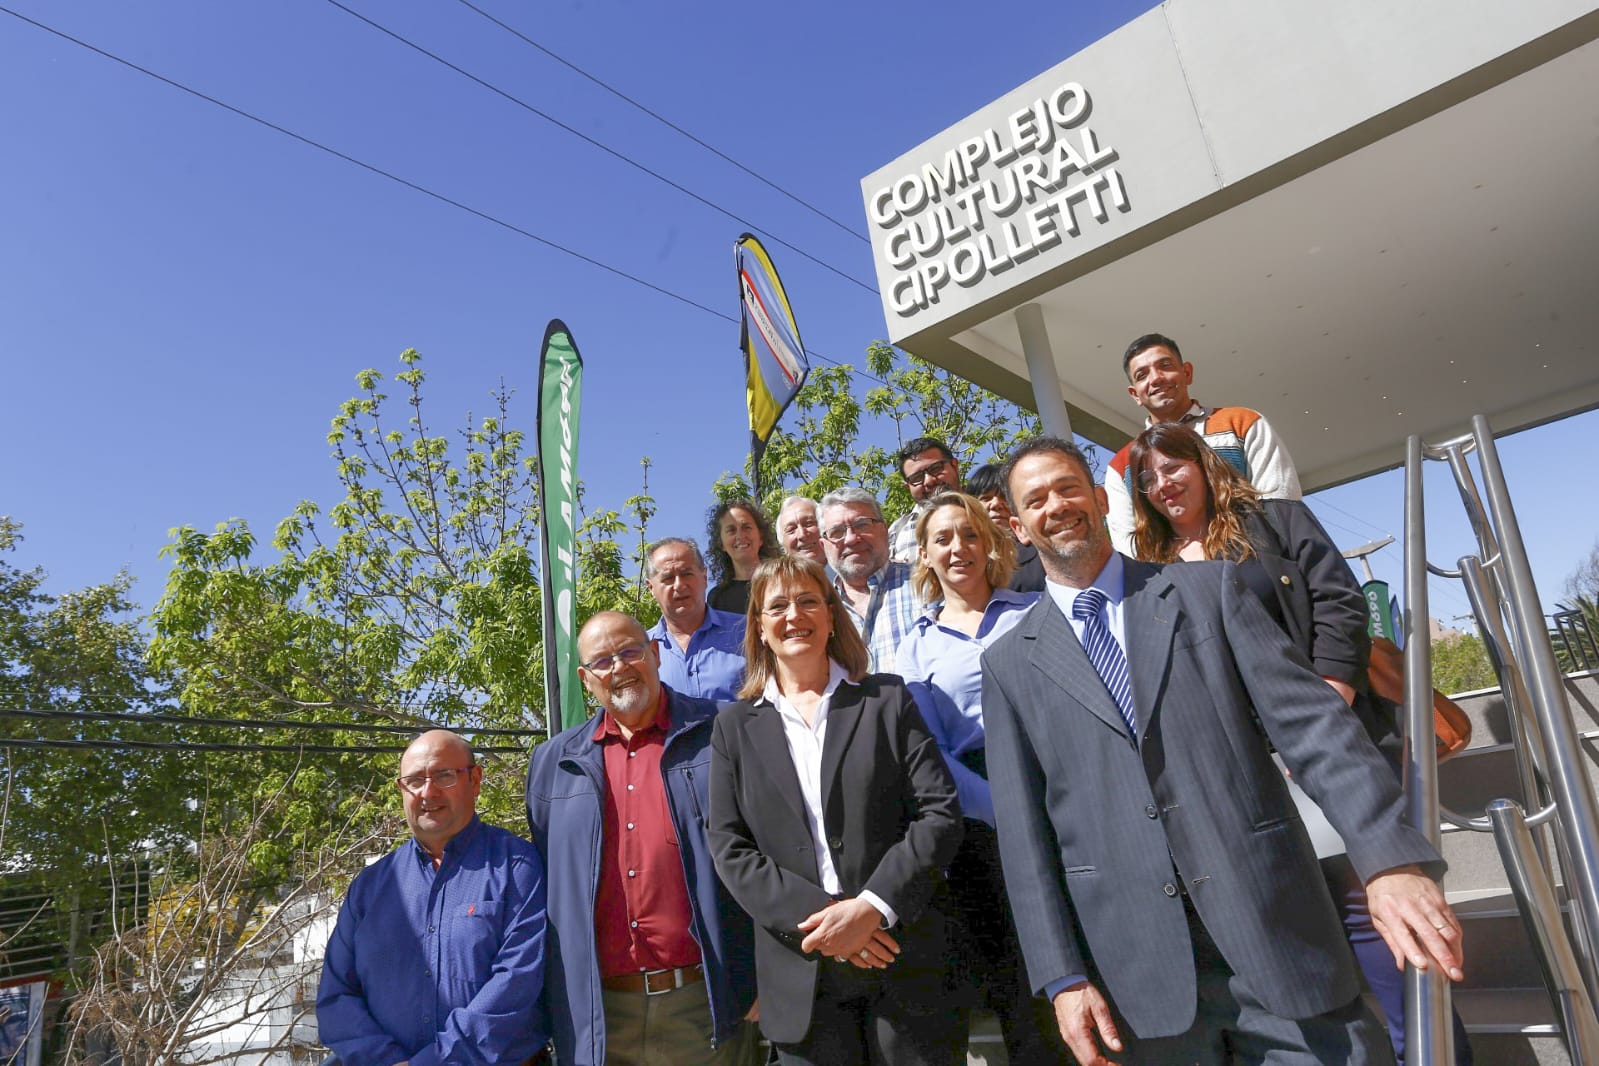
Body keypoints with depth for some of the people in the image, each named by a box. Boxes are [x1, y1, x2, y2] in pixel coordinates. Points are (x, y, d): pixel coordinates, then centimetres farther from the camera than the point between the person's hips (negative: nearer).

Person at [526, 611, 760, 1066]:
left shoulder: (718, 735, -1)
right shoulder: (553, 764, 8)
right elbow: (544, 887, 13)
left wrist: (767, 978, -4)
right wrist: (544, 1009, 10)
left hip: (704, 1002, -2)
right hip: (597, 1015, 3)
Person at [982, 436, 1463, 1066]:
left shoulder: (1207, 589, 5)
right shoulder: (1009, 663, 5)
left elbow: (1310, 721, -4)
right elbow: (1023, 830, 2)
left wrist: (1392, 861, -16)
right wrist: (1063, 978, -3)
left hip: (1274, 934, 0)